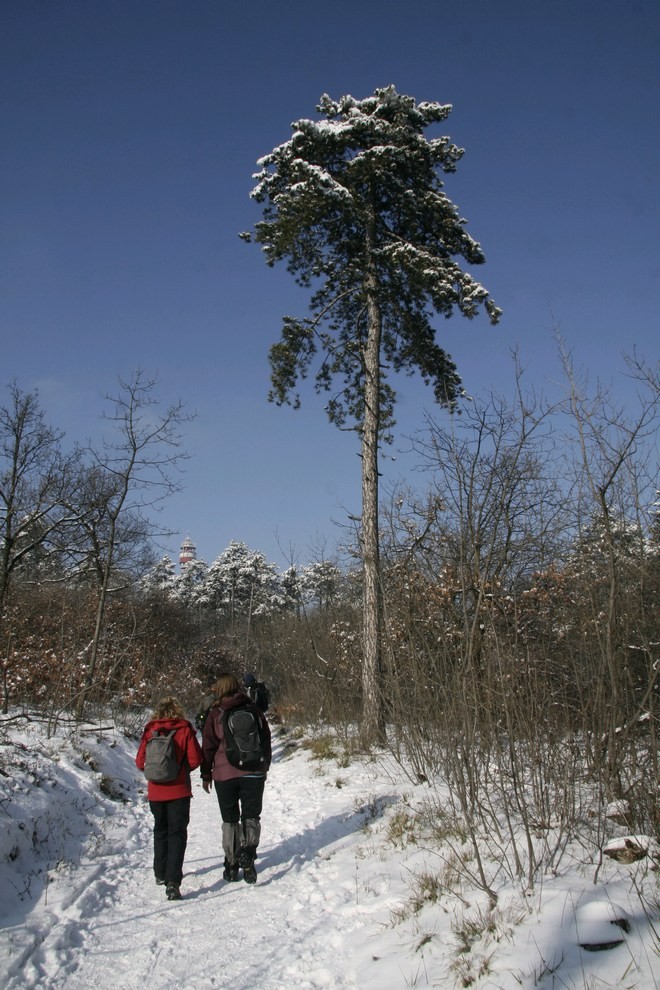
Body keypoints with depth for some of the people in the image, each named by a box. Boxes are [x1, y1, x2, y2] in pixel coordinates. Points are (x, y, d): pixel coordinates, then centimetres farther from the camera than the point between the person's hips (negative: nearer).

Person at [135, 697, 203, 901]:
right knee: (177, 833, -1)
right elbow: (195, 760, -9)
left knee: (160, 830, 21)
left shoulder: (150, 732, -2)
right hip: (179, 790, -3)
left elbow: (140, 762, -1)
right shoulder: (185, 730, -7)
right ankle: (172, 881, -16)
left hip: (156, 791, 3)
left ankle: (161, 874, 31)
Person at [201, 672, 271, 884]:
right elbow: (266, 739, 9)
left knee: (230, 819, 11)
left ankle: (232, 865, 11)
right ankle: (248, 852, -14)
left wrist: (206, 774, 10)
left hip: (225, 774, -1)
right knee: (251, 816, 10)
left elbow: (208, 746, -1)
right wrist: (264, 767, 20)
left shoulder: (215, 714, -3)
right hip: (253, 773, 1)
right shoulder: (254, 709, 3)